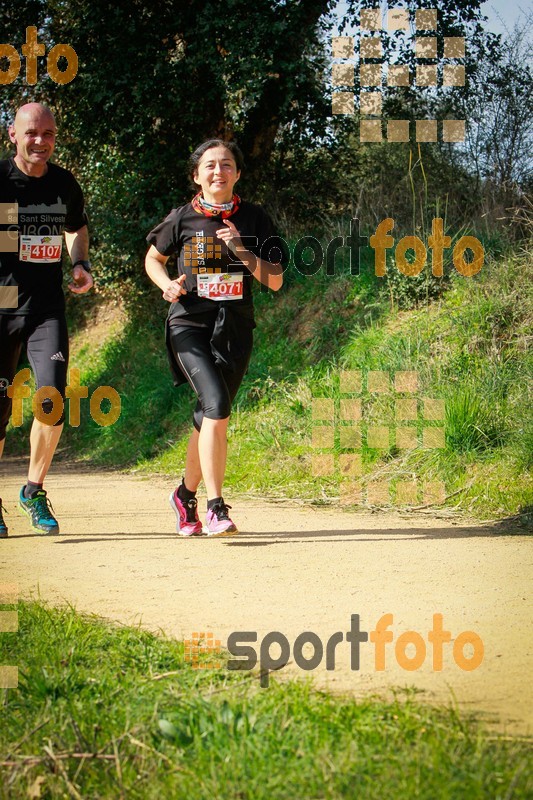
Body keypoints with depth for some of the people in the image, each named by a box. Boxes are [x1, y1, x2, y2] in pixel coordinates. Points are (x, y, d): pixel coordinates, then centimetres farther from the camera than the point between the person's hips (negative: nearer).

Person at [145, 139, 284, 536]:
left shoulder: (254, 219, 2)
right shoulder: (182, 219, 0)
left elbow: (275, 282, 0)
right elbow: (153, 258, 17)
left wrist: (241, 250, -14)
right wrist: (168, 284, -3)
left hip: (235, 329, 3)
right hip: (190, 325, -3)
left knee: (211, 418, 8)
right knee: (216, 404, -23)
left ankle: (186, 494, 34)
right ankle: (216, 507, -21)